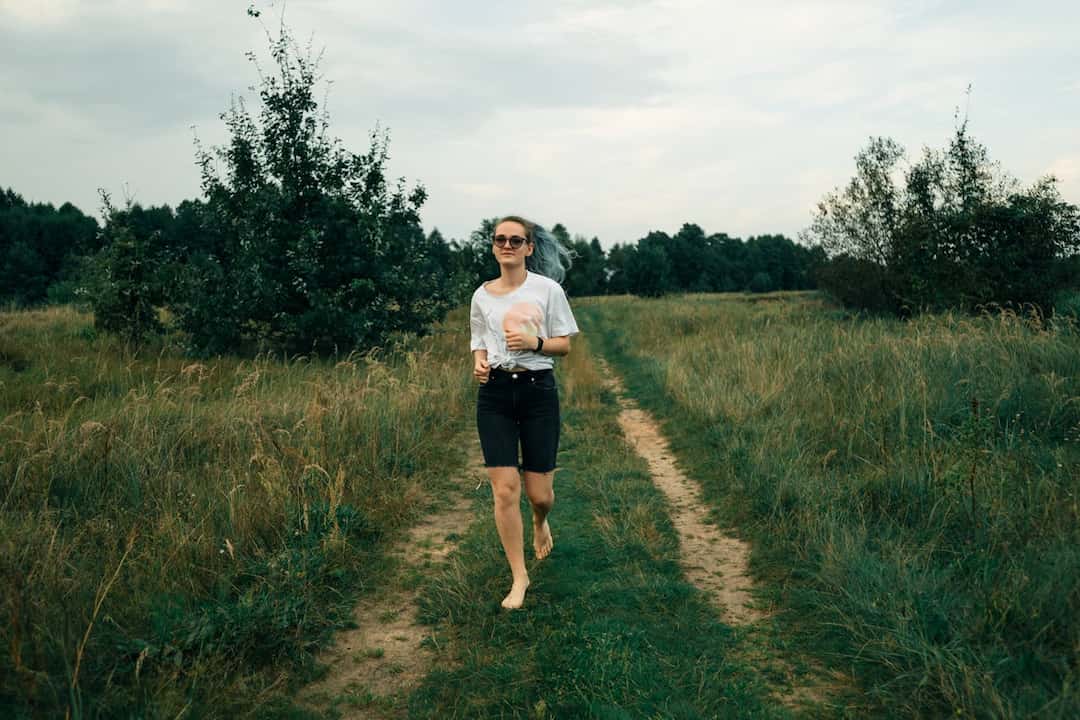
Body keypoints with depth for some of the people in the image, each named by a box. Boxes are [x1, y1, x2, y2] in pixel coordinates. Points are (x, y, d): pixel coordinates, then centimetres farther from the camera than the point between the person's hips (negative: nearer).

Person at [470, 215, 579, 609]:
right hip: (495, 392, 2)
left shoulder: (548, 289, -1)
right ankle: (519, 577, 10)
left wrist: (535, 343, -18)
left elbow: (564, 345, 1)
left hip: (538, 389, -1)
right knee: (504, 489, -5)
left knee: (539, 493, 3)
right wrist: (479, 363, -8)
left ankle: (540, 522, 43)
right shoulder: (482, 296, 7)